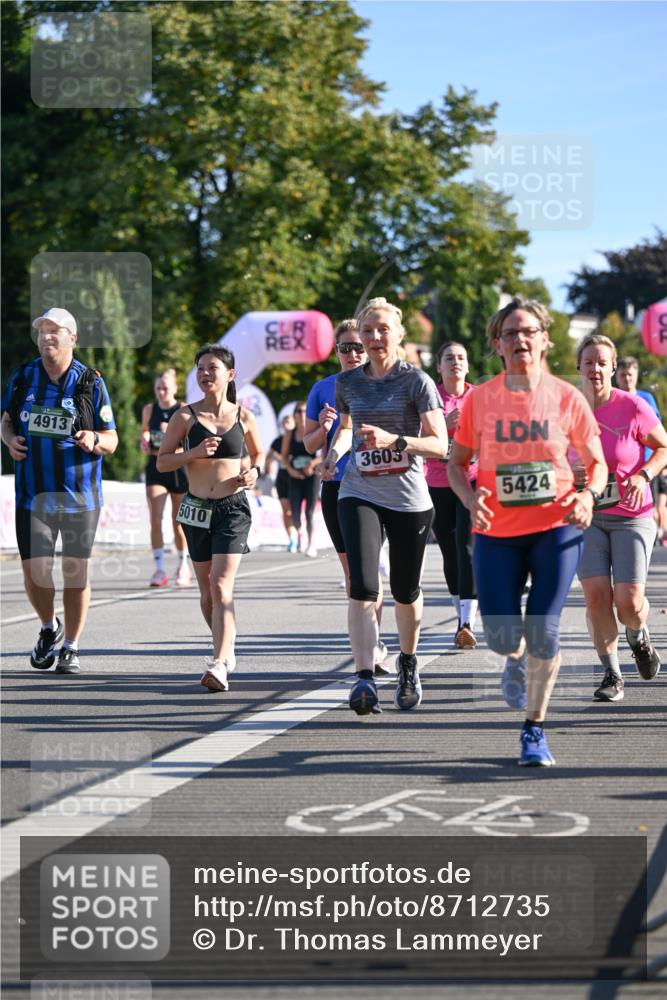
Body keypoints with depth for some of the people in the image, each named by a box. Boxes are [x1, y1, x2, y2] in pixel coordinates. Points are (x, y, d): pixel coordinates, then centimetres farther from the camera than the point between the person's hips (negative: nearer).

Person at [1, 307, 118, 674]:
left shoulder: (90, 382, -3)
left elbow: (111, 441, 0)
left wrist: (94, 440, -22)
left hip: (79, 495, -2)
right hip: (33, 493, 2)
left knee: (75, 572, 2)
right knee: (34, 572, 1)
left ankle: (71, 648, 15)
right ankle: (49, 628, 29)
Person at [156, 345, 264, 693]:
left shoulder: (243, 418, 2)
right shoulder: (186, 416, 0)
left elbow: (258, 453, 19)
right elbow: (162, 461, 0)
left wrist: (254, 471, -3)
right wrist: (195, 452, -16)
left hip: (233, 508, -2)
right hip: (197, 508, 2)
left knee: (221, 584, -16)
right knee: (207, 590, 11)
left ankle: (219, 665, -25)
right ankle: (226, 651, 33)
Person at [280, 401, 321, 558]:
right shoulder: (289, 435, 8)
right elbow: (284, 456, 10)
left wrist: (313, 463, -20)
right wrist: (290, 469, -7)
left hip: (311, 476, -2)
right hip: (295, 477, 2)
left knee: (310, 512, -6)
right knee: (295, 514, -4)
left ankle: (310, 544, 4)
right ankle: (299, 533, 26)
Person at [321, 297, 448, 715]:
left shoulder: (416, 381, -5)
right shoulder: (348, 383, 8)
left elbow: (440, 445, -11)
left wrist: (394, 440, -25)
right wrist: (336, 451, 6)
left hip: (409, 498, -2)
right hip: (360, 495, 2)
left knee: (406, 591, 11)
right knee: (363, 587, -17)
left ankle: (408, 664, 38)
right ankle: (365, 679, -23)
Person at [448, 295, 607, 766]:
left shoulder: (567, 398, -4)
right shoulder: (479, 399, -3)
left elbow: (596, 463, 5)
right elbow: (457, 463, 7)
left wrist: (587, 496, -16)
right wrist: (471, 499, -14)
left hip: (556, 528, -1)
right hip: (497, 533, 1)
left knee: (543, 632, -10)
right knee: (502, 635, -2)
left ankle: (535, 730, 8)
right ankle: (518, 658, 38)